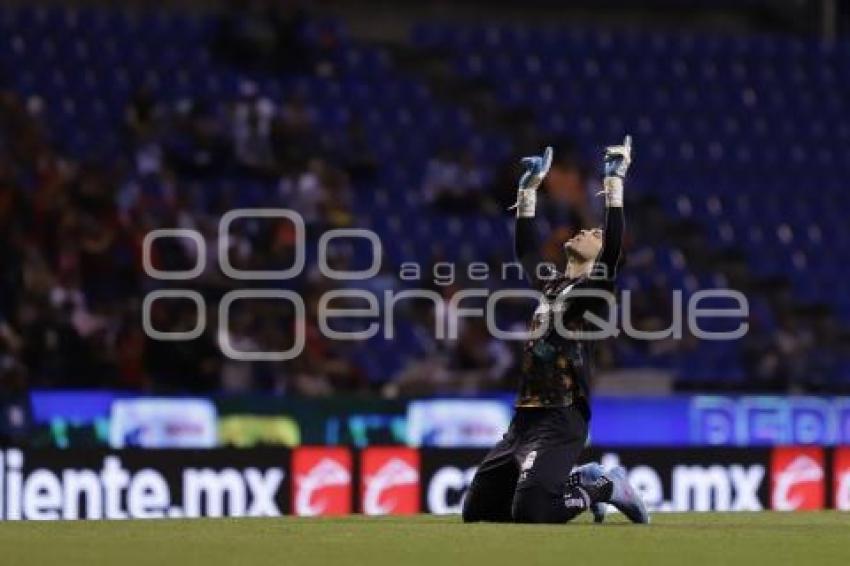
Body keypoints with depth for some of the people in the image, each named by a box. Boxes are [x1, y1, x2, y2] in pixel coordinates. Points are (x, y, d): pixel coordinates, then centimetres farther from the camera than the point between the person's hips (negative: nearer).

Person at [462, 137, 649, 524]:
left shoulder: (594, 288, -2)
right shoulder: (548, 281, 19)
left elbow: (615, 246, -17)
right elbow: (525, 248, 30)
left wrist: (615, 180, -16)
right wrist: (529, 188, 28)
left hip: (562, 420, -9)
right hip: (524, 418, 9)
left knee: (528, 513, -26)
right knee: (476, 511, 9)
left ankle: (604, 487, 0)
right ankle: (581, 482, 20)